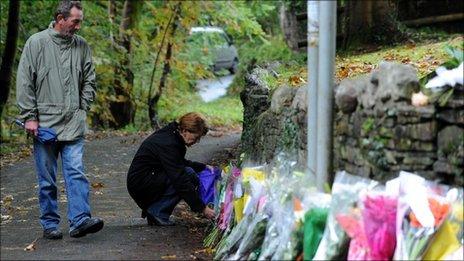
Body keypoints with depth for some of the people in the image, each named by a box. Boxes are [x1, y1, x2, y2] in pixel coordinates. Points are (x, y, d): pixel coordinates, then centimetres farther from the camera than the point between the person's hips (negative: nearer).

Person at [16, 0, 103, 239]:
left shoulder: (81, 46, 7)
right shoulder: (36, 43, -2)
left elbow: (89, 81, 17)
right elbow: (24, 83, -2)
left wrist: (82, 108, 7)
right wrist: (29, 116, -6)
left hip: (73, 124, 2)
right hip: (44, 122, -2)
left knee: (76, 172, -7)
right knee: (47, 179, 5)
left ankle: (79, 220, -12)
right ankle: (50, 224, 13)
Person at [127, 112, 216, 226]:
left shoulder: (173, 136, 6)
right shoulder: (168, 144, -24)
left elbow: (180, 163, 26)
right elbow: (180, 180, -27)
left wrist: (203, 167, 13)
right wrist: (203, 208, -25)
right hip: (140, 184, -10)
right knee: (188, 175, -17)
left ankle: (151, 209, 7)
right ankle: (157, 213, -11)